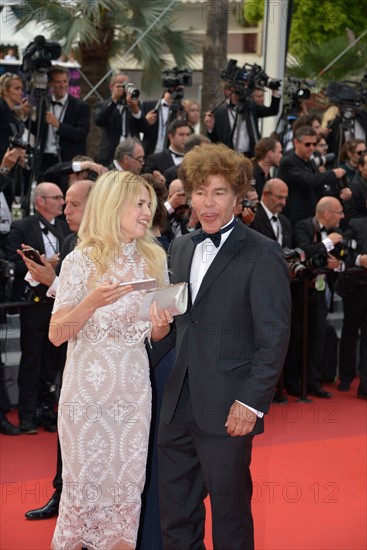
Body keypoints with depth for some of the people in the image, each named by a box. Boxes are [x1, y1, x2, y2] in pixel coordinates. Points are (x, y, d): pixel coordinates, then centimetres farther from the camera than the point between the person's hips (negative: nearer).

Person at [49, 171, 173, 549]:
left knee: (129, 483, 4)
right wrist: (92, 302, -22)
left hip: (134, 388, 4)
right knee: (84, 481, 2)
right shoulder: (80, 261, -5)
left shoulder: (153, 259, 7)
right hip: (87, 386, -3)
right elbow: (56, 334, -7)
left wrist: (161, 325, -7)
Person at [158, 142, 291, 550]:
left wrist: (251, 402, -14)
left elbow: (274, 338, -10)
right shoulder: (180, 248, 13)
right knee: (175, 515, 13)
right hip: (178, 407, 6)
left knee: (229, 515, 5)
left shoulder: (262, 255, -8)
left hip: (227, 410, -6)